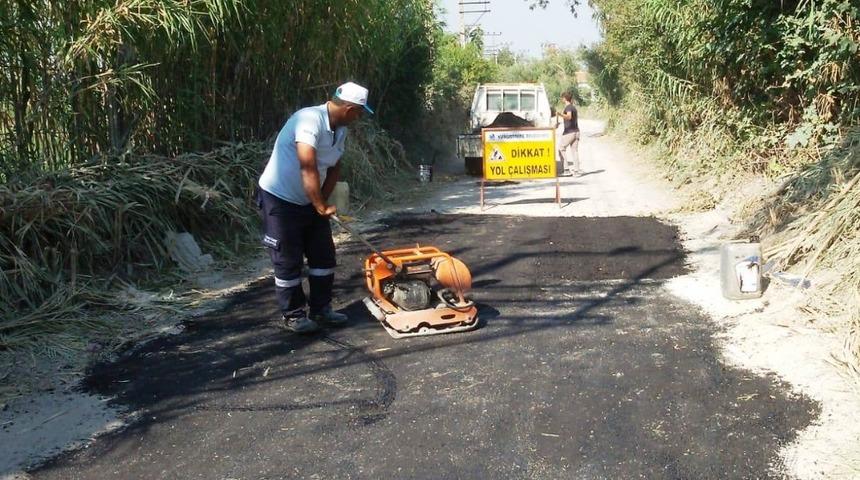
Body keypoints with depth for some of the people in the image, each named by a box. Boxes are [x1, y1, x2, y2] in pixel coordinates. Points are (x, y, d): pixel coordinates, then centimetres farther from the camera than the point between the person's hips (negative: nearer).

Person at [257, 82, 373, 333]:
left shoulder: (340, 130, 2)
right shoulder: (310, 120, -27)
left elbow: (334, 168, 12)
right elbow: (308, 168, -33)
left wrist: (323, 202, 2)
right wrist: (321, 207, -27)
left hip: (308, 202, 9)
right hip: (280, 200, -9)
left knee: (324, 255, 10)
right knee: (289, 261, 0)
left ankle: (321, 308, 22)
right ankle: (293, 315, 13)